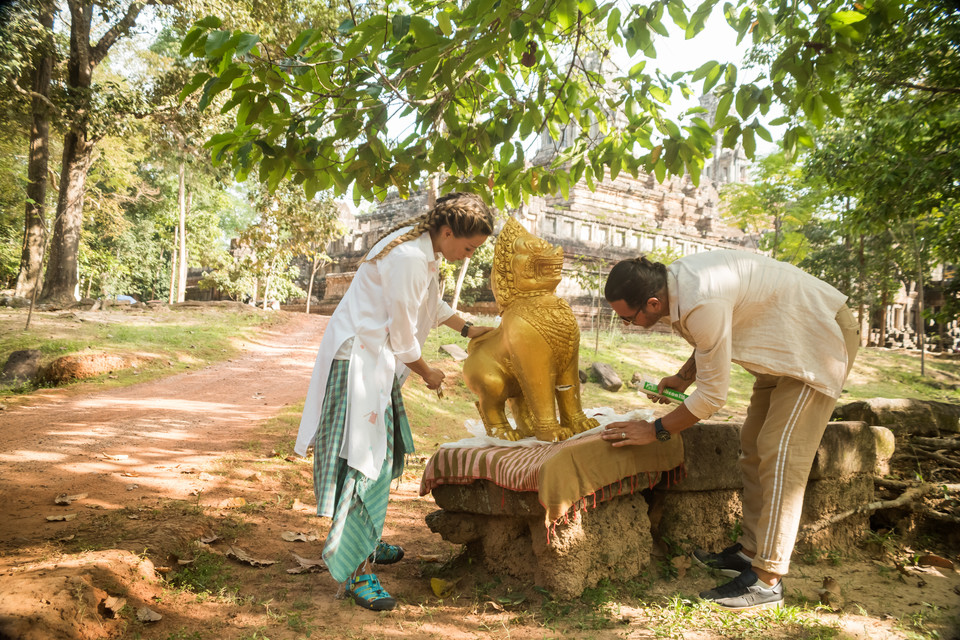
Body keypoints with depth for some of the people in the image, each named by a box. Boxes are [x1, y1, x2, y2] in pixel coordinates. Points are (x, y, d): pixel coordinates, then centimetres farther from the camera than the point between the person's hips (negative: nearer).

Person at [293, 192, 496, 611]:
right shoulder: (409, 258, -25)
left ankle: (367, 543, 32)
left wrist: (467, 329, 26)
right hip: (358, 360, -10)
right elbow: (403, 337, -18)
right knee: (366, 459, -9)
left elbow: (431, 304, 27)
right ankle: (356, 571, -2)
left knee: (387, 450, 17)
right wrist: (427, 374, -2)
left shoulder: (423, 249, 7)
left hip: (376, 358, 11)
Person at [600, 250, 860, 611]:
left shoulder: (703, 304, -36)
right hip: (786, 343, 10)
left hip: (822, 338, -10)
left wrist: (655, 431, -17)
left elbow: (713, 395, -27)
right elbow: (713, 338, 14)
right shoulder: (674, 281, -7)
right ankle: (749, 551, 19)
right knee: (754, 446, 10)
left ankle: (767, 581, -10)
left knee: (779, 454, -15)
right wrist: (683, 378, 2)